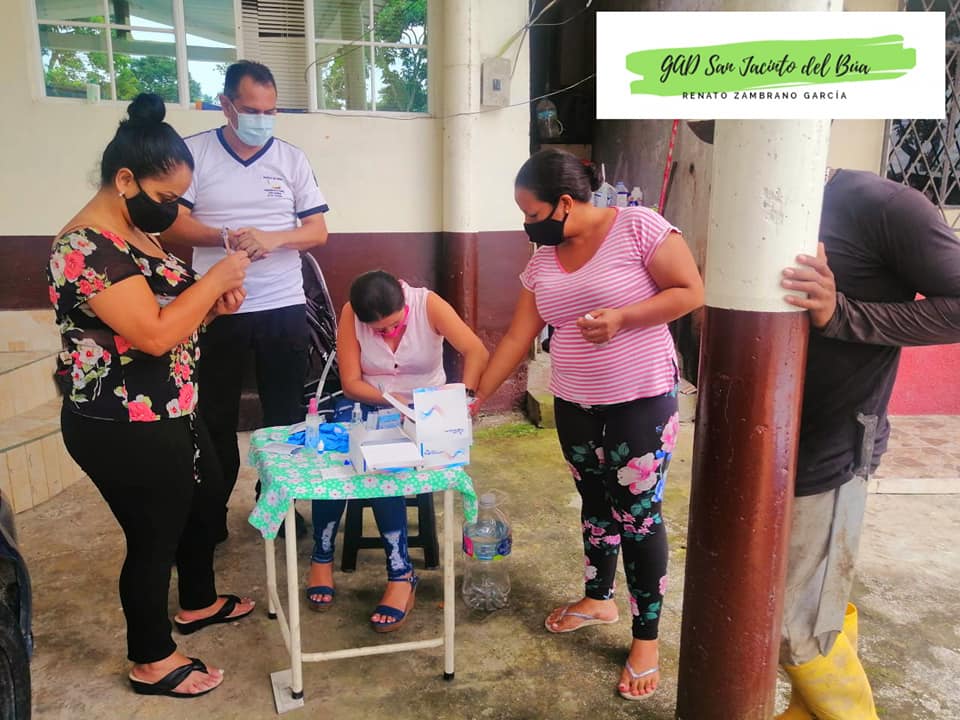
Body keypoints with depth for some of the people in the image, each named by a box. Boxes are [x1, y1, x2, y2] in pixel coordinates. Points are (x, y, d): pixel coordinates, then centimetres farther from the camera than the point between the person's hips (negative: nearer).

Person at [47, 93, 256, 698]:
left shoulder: (135, 232, 8)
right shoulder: (86, 248, -23)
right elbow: (153, 335, -29)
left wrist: (213, 305, -3)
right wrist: (215, 278, -19)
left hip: (167, 415, 10)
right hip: (123, 431, -10)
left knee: (205, 497, 25)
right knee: (154, 536, 6)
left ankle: (199, 603, 48)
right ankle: (152, 661, 30)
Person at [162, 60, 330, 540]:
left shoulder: (292, 159, 4)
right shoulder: (193, 152, 0)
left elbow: (318, 231, 1)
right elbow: (172, 223, -7)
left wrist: (271, 238, -18)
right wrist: (227, 238, -25)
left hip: (284, 308, 2)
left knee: (285, 412, 10)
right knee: (215, 415, 10)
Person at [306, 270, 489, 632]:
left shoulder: (428, 304, -16)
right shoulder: (350, 315, -12)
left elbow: (477, 352, -25)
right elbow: (350, 382, -12)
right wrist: (389, 399, -28)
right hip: (369, 407, 2)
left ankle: (401, 574, -18)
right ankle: (322, 557, -5)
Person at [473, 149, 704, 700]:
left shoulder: (639, 227, -13)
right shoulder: (543, 260, 5)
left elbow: (692, 292, -12)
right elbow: (517, 337, 6)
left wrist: (621, 316, -24)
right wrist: (476, 396, 4)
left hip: (642, 400, -6)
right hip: (574, 405, 6)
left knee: (639, 513, 1)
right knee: (596, 503, 19)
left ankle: (647, 638, 17)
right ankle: (599, 598, 41)